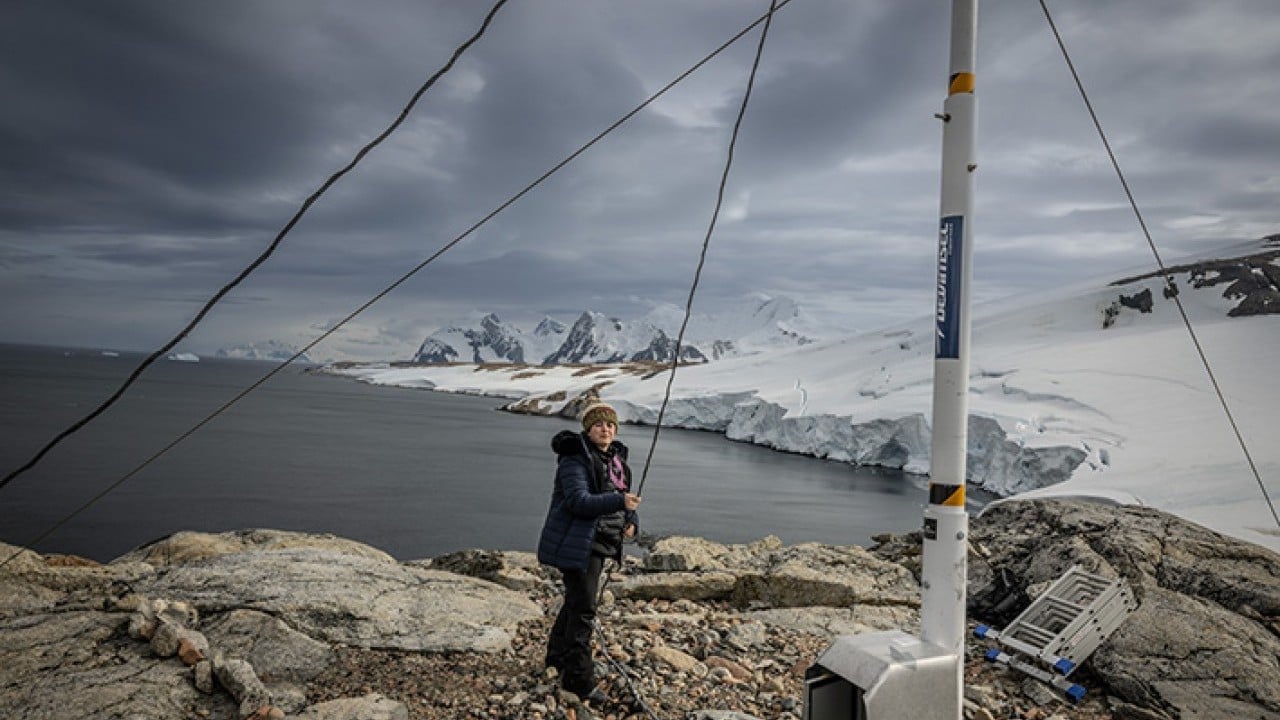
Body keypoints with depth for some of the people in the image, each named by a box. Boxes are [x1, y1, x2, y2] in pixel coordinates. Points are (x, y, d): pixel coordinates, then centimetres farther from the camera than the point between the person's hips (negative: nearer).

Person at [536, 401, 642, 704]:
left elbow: (624, 497, 18)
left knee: (577, 600, 23)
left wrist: (632, 520, -3)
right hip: (576, 543, -9)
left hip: (599, 542, 9)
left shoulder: (615, 458, 9)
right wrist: (619, 501, -39)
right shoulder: (575, 458, -17)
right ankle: (579, 679, 5)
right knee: (583, 608, -6)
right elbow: (578, 501, -28)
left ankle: (557, 655, 43)